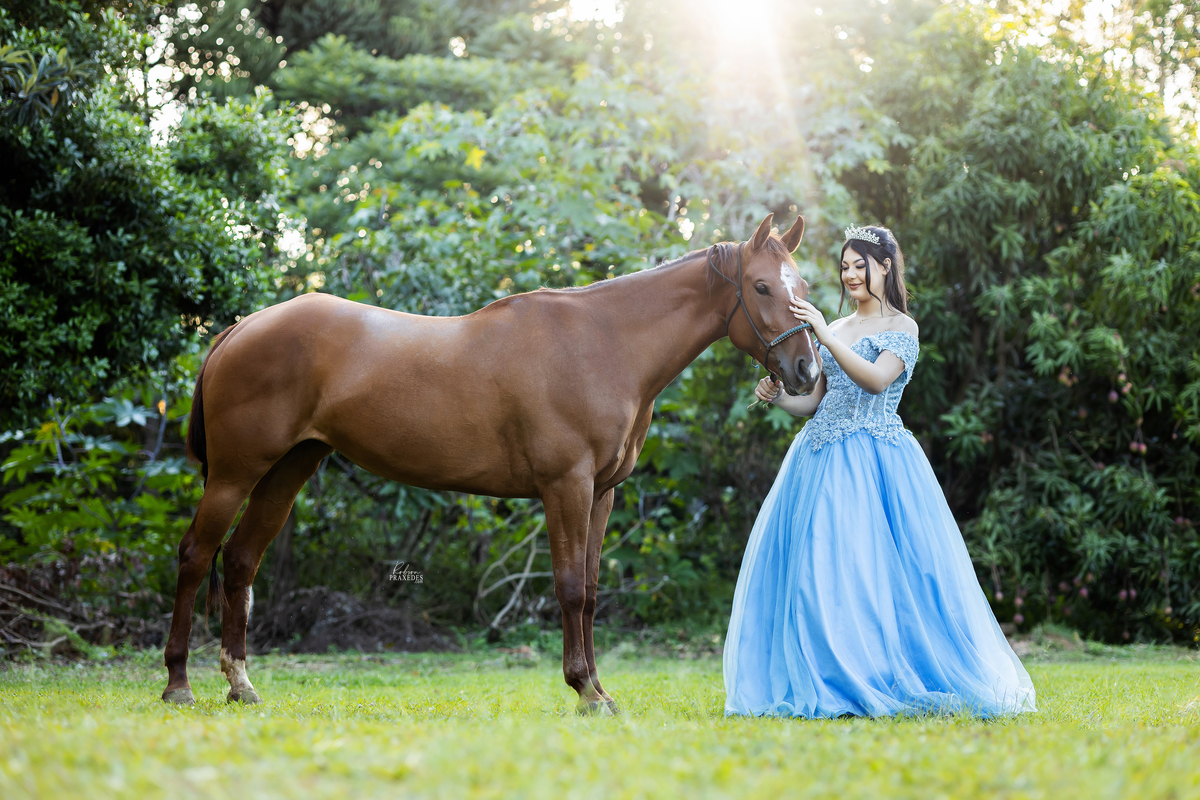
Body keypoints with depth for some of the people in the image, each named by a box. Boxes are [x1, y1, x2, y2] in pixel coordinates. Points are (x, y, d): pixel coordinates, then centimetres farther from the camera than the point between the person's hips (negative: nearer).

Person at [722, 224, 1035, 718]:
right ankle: (826, 685, 6)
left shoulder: (901, 328, 0)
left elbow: (877, 380, -19)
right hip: (821, 458, 6)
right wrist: (778, 398, 0)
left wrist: (825, 336, -24)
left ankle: (882, 684, -6)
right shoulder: (836, 331, 18)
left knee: (871, 569, -12)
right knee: (811, 572, 0)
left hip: (874, 461, -6)